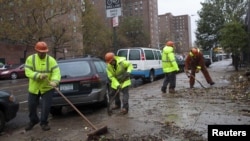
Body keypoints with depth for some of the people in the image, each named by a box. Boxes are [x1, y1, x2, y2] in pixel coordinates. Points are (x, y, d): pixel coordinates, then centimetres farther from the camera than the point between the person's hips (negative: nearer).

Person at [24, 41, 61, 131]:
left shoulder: (51, 60, -10)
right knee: (31, 105, 13)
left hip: (47, 88, -2)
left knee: (46, 106, -3)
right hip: (34, 88, 2)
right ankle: (33, 121, 40)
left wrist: (54, 81, -39)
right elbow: (28, 72, -15)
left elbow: (56, 72, -19)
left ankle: (44, 122, 20)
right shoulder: (30, 59, -6)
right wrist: (38, 75, -32)